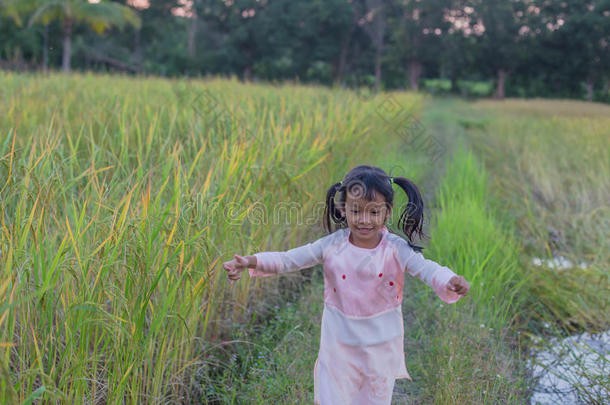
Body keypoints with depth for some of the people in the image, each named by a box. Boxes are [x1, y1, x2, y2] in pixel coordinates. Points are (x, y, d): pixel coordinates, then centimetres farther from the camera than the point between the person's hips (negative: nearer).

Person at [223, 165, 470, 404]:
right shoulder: (332, 246, -11)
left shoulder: (396, 249, -14)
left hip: (382, 347, 0)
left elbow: (427, 269, -24)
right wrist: (252, 262, -27)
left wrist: (450, 281, -47)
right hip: (338, 344, 0)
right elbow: (288, 259, -12)